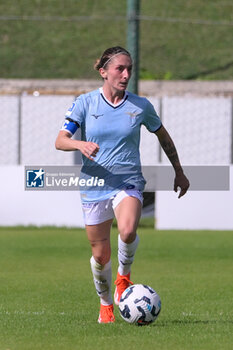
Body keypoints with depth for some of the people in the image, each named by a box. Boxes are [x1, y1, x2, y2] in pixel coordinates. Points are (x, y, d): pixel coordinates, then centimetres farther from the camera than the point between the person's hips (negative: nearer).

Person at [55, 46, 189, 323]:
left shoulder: (141, 106, 1)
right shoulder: (85, 103, -2)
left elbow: (163, 136, 18)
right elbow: (60, 141, -9)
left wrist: (179, 172, 23)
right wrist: (81, 145, -31)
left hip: (129, 183, -1)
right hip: (94, 185, 1)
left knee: (127, 232, -31)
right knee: (100, 255, 4)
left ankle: (124, 274, 0)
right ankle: (105, 304, 32)